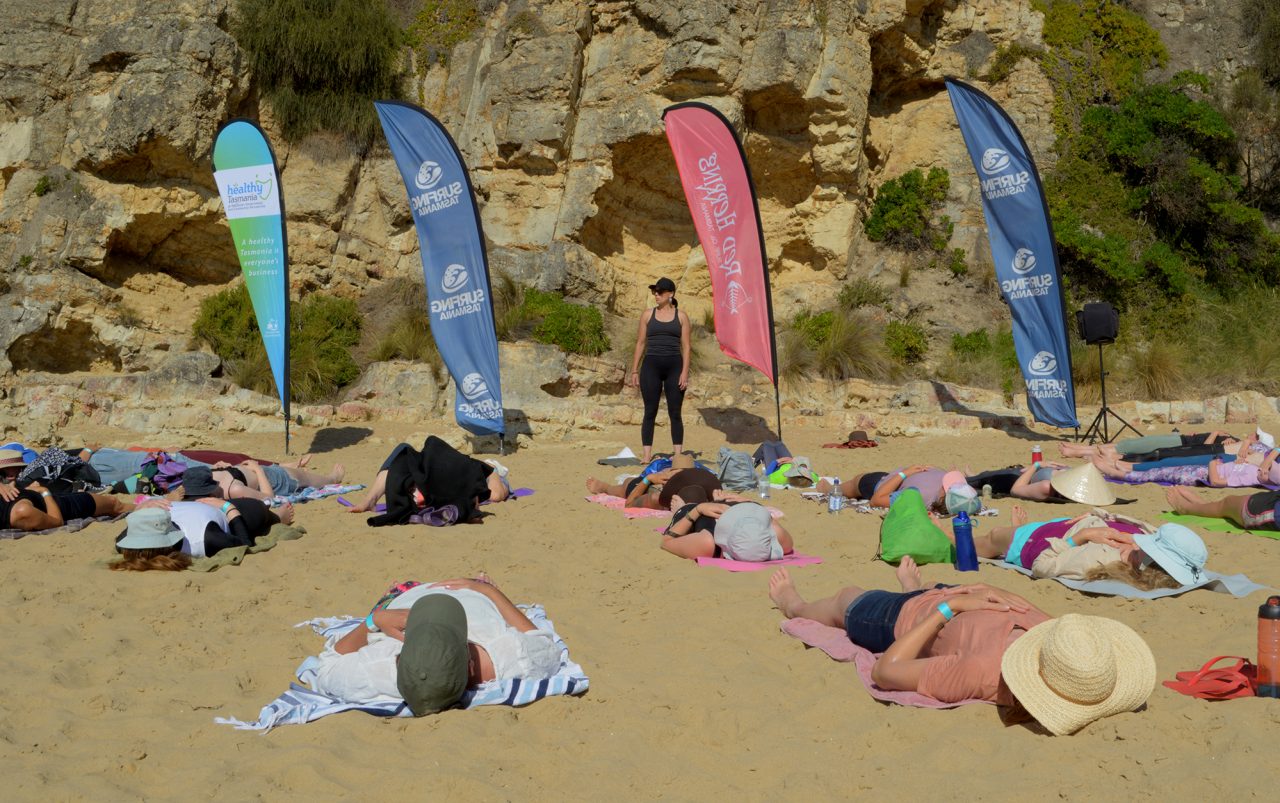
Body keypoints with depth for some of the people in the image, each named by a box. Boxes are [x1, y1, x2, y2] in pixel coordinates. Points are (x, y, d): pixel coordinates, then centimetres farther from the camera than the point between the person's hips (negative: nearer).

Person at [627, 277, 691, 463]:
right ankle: (647, 454, 1)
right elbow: (640, 343, 10)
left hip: (674, 366, -1)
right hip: (652, 365, 1)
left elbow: (686, 346, 4)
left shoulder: (681, 317, 6)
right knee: (650, 412, 0)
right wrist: (634, 370, 5)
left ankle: (678, 454, 6)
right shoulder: (648, 314, 9)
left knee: (675, 412, 2)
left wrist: (685, 372, -6)